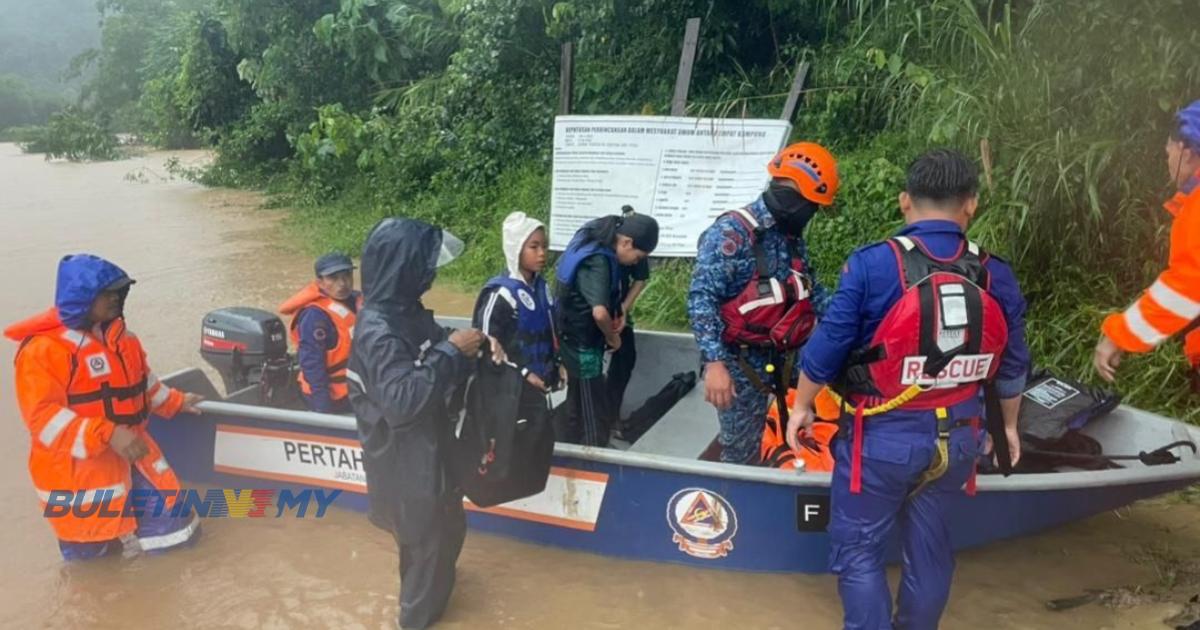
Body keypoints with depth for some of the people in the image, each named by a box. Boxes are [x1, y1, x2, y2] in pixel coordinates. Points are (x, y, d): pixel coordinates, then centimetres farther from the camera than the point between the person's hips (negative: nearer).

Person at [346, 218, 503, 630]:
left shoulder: (406, 309, 0)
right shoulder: (378, 330, -29)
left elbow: (435, 356, 12)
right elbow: (401, 399, -37)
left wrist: (476, 346, -7)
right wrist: (451, 352, -32)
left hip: (429, 445, 9)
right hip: (404, 459, -9)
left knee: (446, 527, 28)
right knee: (426, 538, 12)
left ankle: (429, 589, 53)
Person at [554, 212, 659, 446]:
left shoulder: (593, 239, 0)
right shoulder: (597, 261, -29)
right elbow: (599, 313, -40)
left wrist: (617, 312, 10)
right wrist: (612, 337, -20)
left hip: (575, 340, 10)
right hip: (582, 344, -10)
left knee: (579, 409, 21)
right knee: (596, 417, -1)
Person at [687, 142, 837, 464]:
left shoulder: (793, 238, 11)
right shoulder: (732, 232, -16)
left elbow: (810, 291, 23)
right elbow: (701, 299, -22)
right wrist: (715, 362, -29)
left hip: (776, 361, 7)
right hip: (738, 364, -7)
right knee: (741, 453, 1)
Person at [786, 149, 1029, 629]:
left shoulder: (872, 265, -17)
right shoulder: (997, 277, -3)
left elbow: (827, 347, -12)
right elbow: (1012, 367, 7)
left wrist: (802, 406, 4)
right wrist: (1007, 426, 24)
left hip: (883, 438, -5)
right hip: (957, 439, 5)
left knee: (857, 548, 9)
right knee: (928, 545, 21)